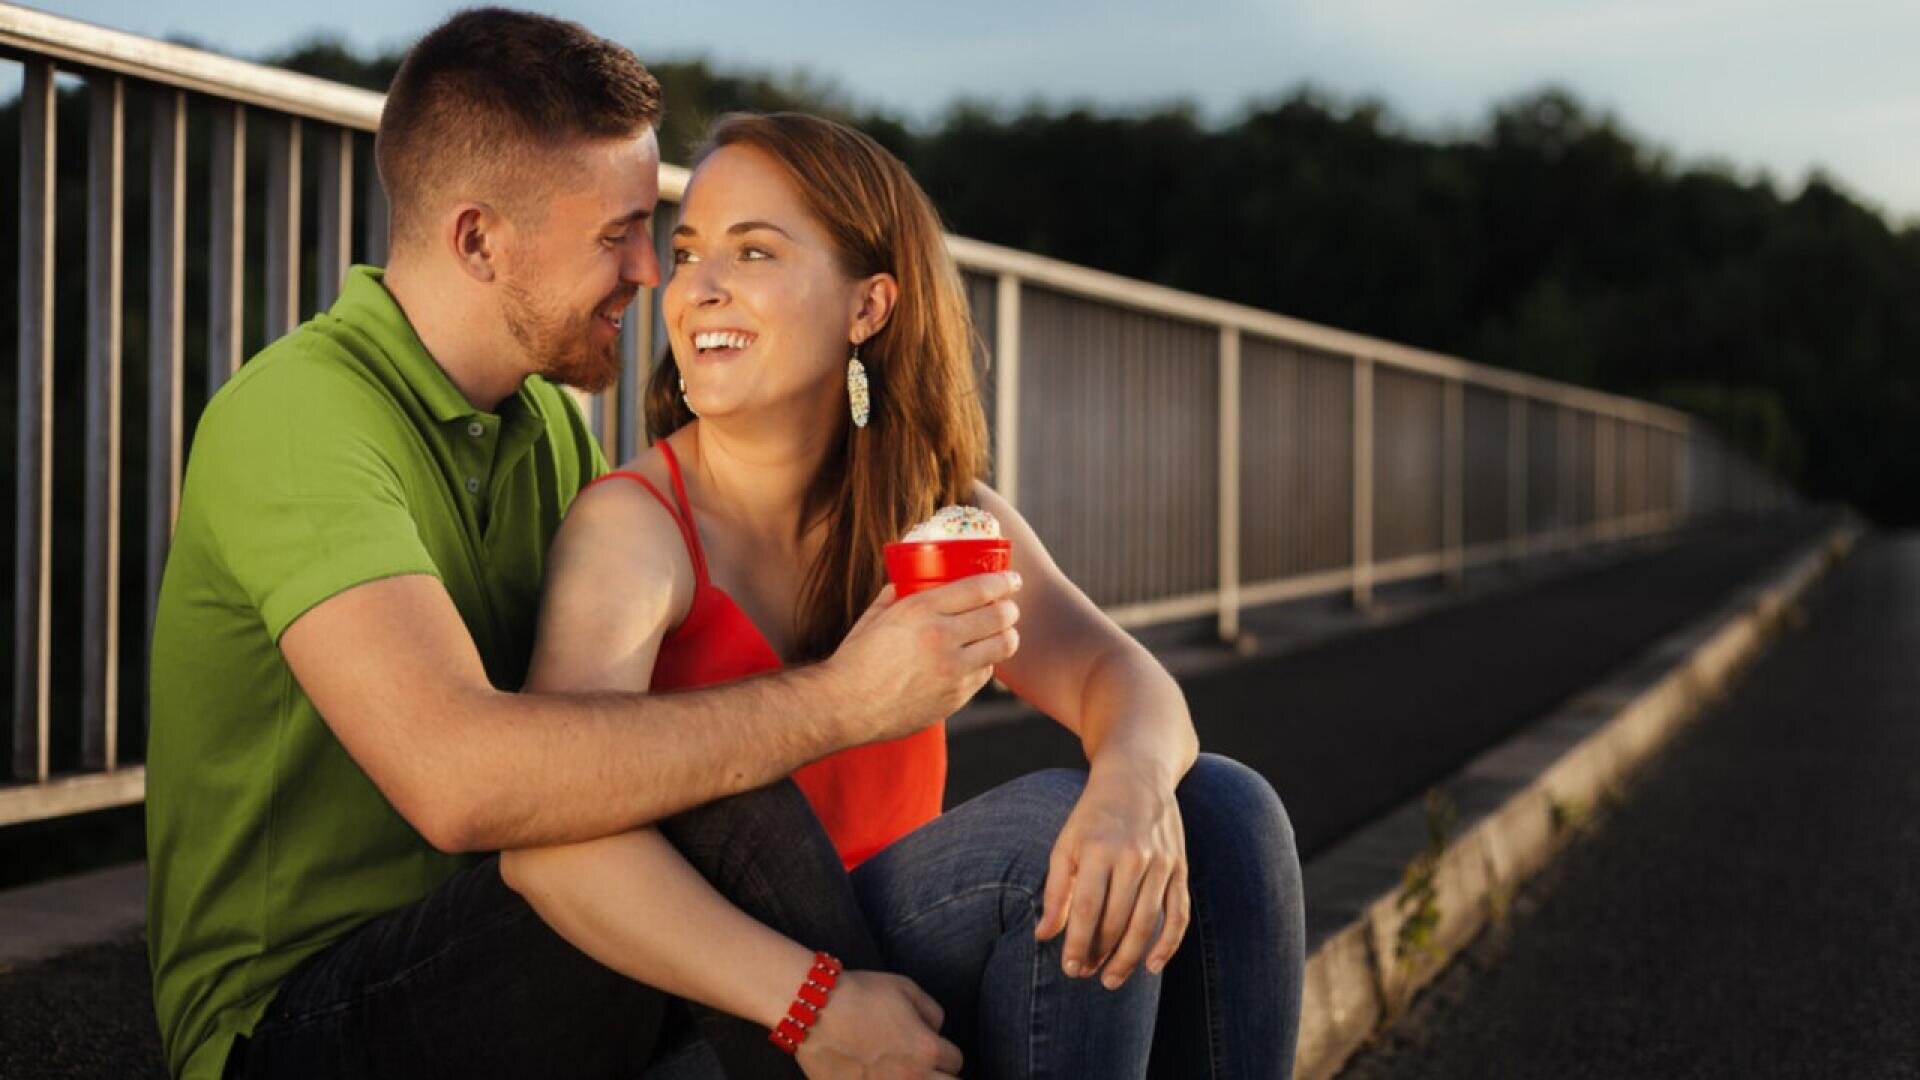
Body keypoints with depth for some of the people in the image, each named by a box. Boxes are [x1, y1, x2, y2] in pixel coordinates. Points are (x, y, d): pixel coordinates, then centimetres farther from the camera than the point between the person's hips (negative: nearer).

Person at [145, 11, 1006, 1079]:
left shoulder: (552, 426, 9)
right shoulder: (297, 416, -19)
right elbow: (459, 777, -34)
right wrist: (837, 699, -28)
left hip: (490, 958, 8)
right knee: (721, 798, -27)